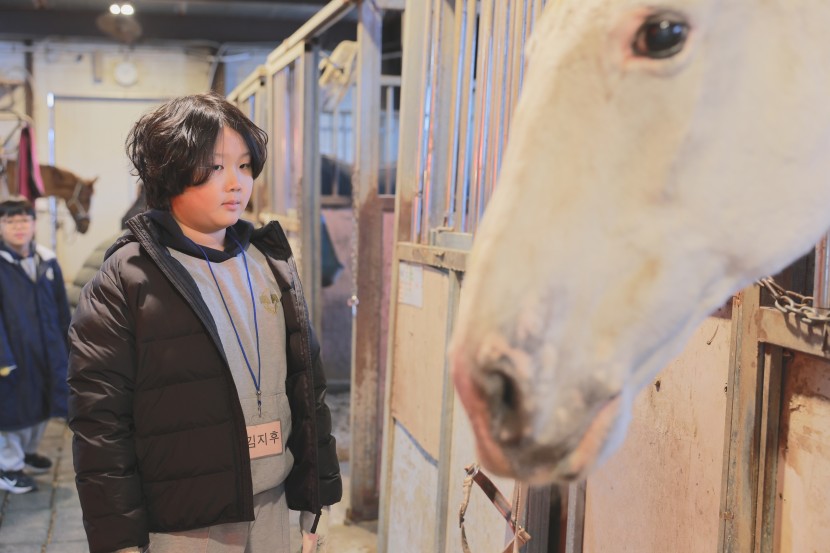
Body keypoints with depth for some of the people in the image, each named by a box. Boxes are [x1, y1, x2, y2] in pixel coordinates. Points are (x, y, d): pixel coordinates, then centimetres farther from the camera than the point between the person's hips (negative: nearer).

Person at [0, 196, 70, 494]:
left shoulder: (47, 262, 2)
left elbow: (61, 309, 8)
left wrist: (65, 349, 10)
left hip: (47, 352, 6)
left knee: (42, 403, 19)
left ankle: (28, 452, 42)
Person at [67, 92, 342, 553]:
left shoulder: (274, 264, 7)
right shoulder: (124, 282, -8)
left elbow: (308, 387, 11)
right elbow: (100, 423, -10)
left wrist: (319, 498, 11)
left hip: (272, 511, 5)